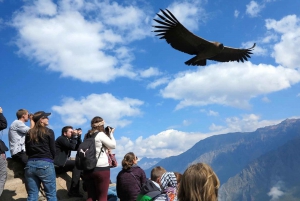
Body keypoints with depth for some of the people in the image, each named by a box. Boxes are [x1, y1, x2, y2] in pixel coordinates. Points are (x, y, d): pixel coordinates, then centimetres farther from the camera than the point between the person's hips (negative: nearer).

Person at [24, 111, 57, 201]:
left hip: (30, 164, 5)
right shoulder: (49, 132, -1)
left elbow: (27, 151, 15)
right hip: (45, 164, -5)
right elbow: (53, 150, 0)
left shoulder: (29, 133, 13)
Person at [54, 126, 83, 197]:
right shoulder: (61, 138, -8)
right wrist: (74, 136, -14)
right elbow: (72, 147, -22)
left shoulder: (68, 139, 19)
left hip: (61, 164, 10)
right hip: (57, 165, -10)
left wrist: (79, 136, 4)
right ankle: (73, 190, -21)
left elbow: (78, 147, 11)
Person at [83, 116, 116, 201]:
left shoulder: (87, 136, 10)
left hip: (88, 169, 7)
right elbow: (113, 145, -2)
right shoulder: (101, 134, -10)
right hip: (101, 169, -6)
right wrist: (111, 133, 9)